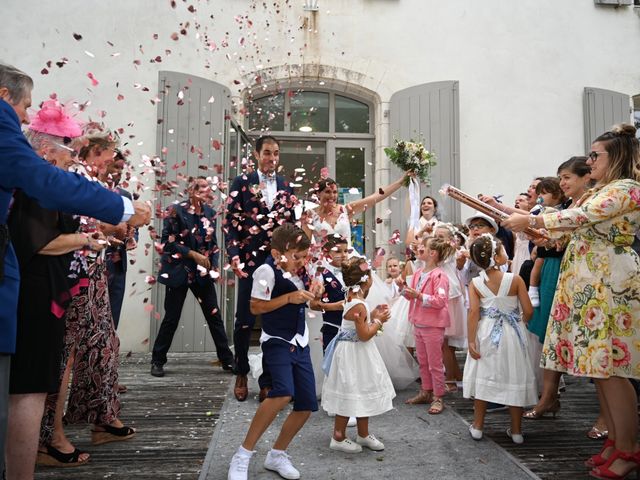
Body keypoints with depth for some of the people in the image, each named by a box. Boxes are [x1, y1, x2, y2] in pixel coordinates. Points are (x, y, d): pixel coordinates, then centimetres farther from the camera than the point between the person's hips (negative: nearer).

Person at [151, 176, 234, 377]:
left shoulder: (209, 212, 7)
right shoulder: (176, 210, -9)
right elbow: (168, 241, -11)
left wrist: (214, 265, -1)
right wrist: (194, 254, -15)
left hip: (203, 272, 4)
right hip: (180, 271, -4)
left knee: (214, 315, 5)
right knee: (171, 317, 3)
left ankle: (227, 360, 14)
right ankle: (157, 361, 20)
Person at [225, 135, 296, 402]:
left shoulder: (286, 187, 11)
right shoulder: (242, 183, 2)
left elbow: (291, 224, 14)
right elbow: (231, 222, -3)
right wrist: (234, 256, -15)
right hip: (250, 260, -2)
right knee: (245, 320, 3)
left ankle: (268, 380, 18)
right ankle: (241, 373, 27)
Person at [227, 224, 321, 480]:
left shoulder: (299, 269, 3)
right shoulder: (267, 270, -17)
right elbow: (255, 307, -16)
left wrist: (312, 293, -1)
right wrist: (290, 297, -21)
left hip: (300, 342, 7)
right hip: (277, 341, -7)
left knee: (306, 405, 6)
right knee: (283, 393, -29)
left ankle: (277, 455, 27)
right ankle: (243, 455, -11)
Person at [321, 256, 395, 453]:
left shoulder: (353, 299, 6)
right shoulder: (358, 305, -24)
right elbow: (365, 335, -23)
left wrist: (373, 315, 6)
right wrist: (378, 320, -11)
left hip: (358, 352, 10)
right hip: (352, 353, -10)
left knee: (362, 394, 19)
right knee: (350, 396, 2)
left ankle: (363, 434, 33)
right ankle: (338, 438, 16)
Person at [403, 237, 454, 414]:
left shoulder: (439, 275, -17)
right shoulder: (418, 273, 8)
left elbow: (440, 301, -23)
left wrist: (418, 295, -27)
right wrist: (405, 290, 0)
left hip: (433, 325, -8)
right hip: (419, 323, 8)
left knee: (435, 363, 3)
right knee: (422, 361, 18)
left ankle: (438, 398, 14)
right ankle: (426, 392, 31)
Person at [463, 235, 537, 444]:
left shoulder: (475, 283, -6)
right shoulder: (515, 279, -9)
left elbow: (473, 312, -13)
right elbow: (528, 310, -7)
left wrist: (471, 341, -9)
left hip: (486, 334, 1)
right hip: (511, 334, -1)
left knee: (484, 378, 13)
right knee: (514, 379, 11)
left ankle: (478, 426, 21)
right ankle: (516, 430, 20)